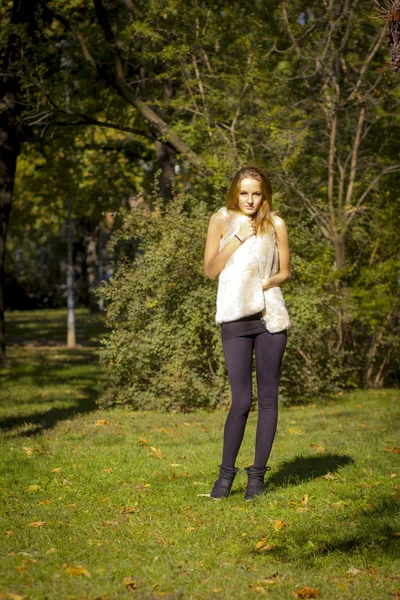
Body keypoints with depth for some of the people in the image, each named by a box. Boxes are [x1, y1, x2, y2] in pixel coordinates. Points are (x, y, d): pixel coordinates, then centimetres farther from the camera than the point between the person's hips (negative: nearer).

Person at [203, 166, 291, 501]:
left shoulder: (275, 224, 6)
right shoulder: (221, 220, 4)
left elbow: (285, 271, 12)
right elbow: (210, 270, 0)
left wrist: (265, 283, -8)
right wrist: (238, 238, -8)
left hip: (270, 315, 1)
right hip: (235, 317, -1)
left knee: (268, 398, 2)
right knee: (241, 401, -6)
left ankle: (258, 474, 12)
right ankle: (227, 472, 9)